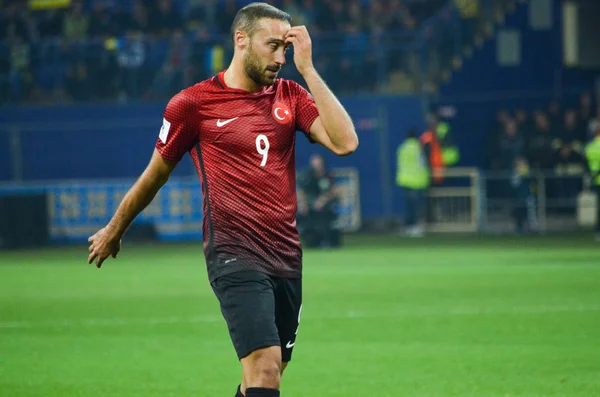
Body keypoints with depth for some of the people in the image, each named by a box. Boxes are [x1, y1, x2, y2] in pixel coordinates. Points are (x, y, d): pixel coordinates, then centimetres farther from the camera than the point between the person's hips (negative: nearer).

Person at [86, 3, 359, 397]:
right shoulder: (193, 103, -2)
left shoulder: (290, 95, 9)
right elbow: (155, 174, 12)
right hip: (235, 256, -5)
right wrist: (114, 231, 24)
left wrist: (308, 70, -5)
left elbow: (345, 142, -6)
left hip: (286, 256, 5)